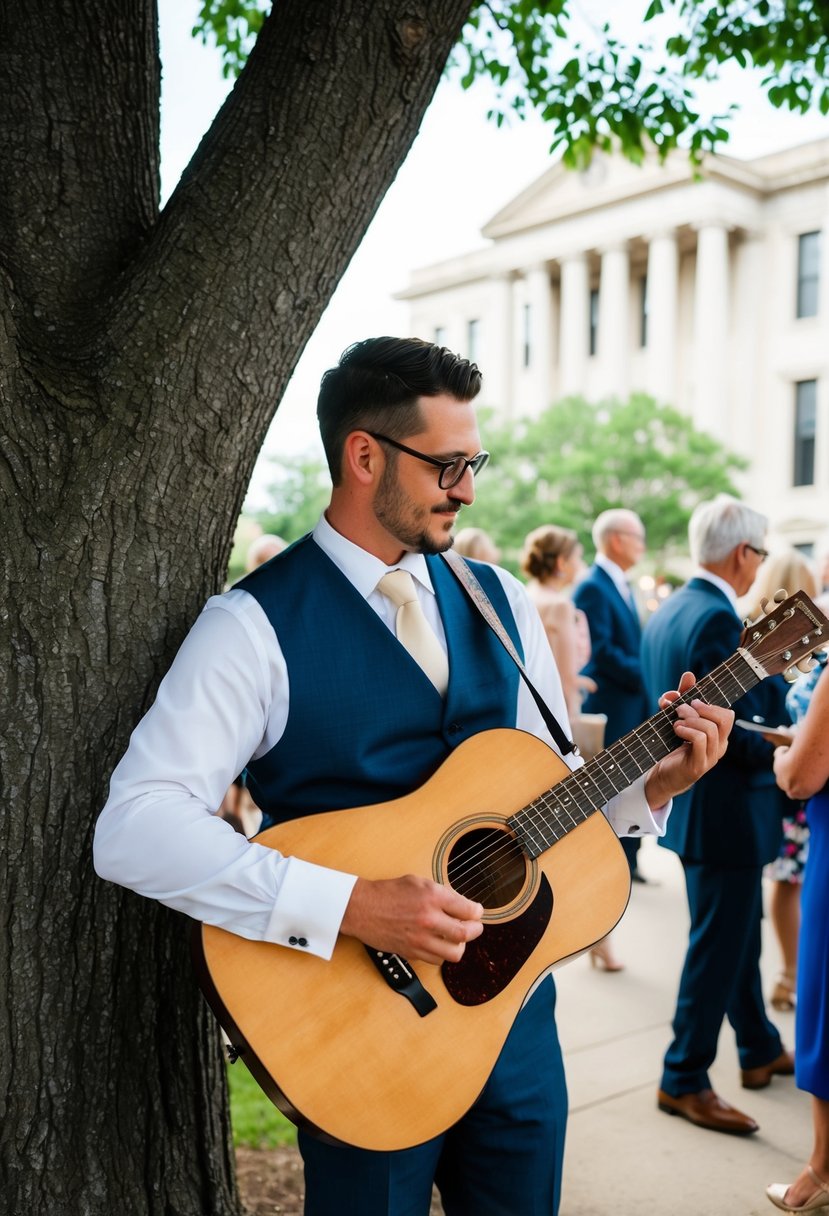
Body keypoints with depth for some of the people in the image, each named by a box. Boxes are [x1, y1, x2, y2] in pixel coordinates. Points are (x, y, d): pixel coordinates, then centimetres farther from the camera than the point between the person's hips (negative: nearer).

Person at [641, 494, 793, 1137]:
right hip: (726, 811, -10)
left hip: (690, 799, 10)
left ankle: (762, 1050, 40)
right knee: (718, 947, 5)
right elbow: (746, 736, -26)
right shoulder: (720, 620, -23)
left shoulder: (666, 612, 7)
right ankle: (684, 1079, 18)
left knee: (738, 935, 23)